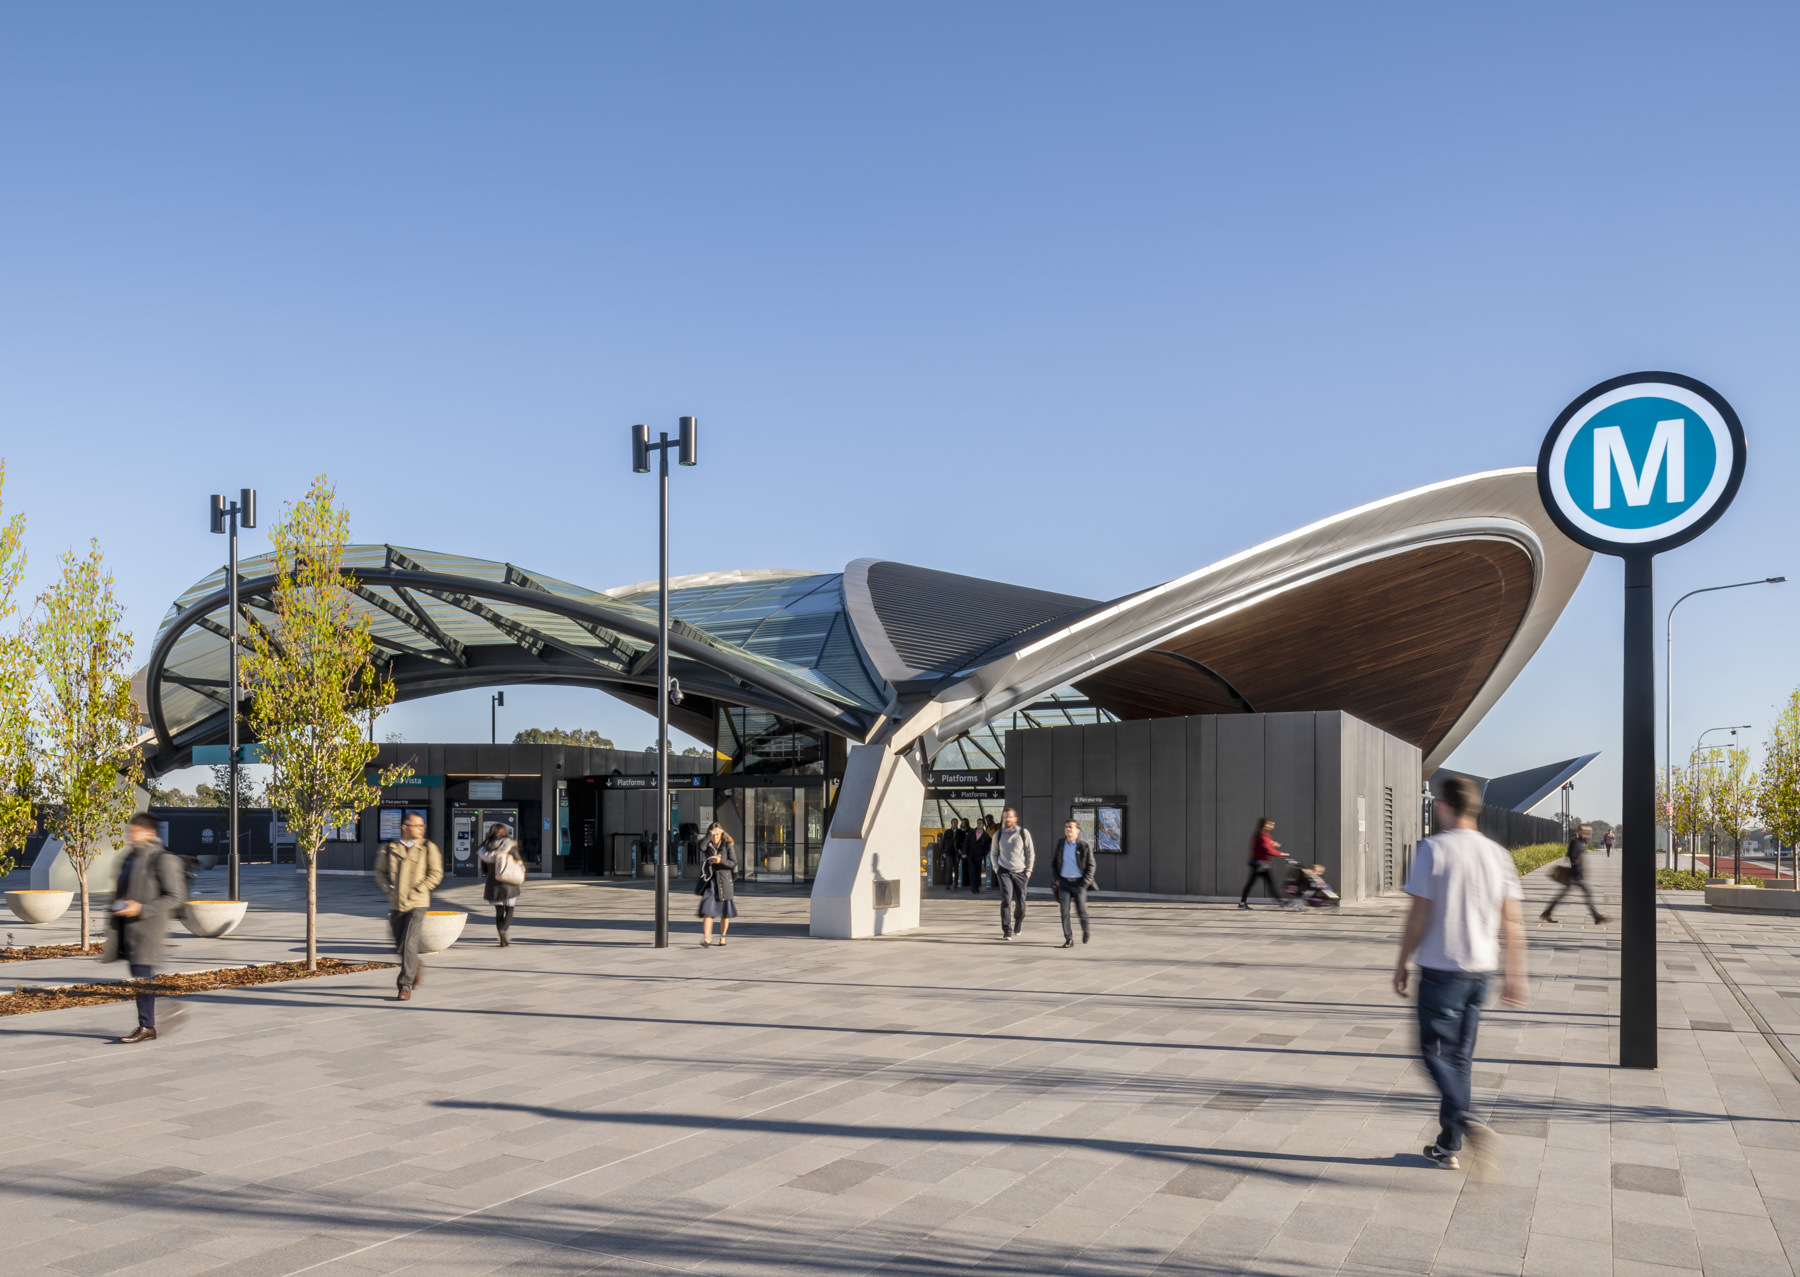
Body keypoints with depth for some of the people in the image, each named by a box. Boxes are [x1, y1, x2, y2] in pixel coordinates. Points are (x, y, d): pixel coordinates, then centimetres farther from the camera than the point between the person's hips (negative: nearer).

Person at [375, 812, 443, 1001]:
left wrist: (416, 891, -9)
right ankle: (417, 965, 40)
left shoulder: (428, 847, -2)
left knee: (408, 943, -13)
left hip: (417, 904, -3)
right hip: (395, 904, 4)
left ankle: (406, 987, -6)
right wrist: (389, 889, -1)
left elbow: (436, 874, -2)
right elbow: (379, 872, 14)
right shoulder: (390, 849, 5)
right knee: (399, 946, 11)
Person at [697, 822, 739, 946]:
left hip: (724, 880, -1)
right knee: (707, 910, -12)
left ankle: (722, 937, 23)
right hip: (710, 880, 1)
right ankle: (706, 938, -16)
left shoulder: (728, 845, -2)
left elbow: (734, 863, -7)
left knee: (725, 912, 8)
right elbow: (701, 848, -21)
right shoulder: (708, 845, 3)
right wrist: (710, 835, -19)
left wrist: (721, 861, -21)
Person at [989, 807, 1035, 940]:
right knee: (1006, 900, -15)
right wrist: (996, 869, 2)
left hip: (1020, 872, 0)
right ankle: (1007, 931, -13)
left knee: (1020, 901, 7)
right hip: (1004, 872, 0)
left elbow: (1030, 853, 3)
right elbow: (993, 853, 15)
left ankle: (1019, 921, 37)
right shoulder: (998, 835, 4)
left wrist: (1028, 871, -1)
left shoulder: (1023, 833, -1)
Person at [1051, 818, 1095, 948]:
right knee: (1064, 912, -3)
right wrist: (1055, 878, 3)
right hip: (1063, 882, 3)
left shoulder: (1084, 845, -5)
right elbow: (1054, 863, 15)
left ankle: (1085, 931, 27)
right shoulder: (1060, 844, 6)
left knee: (1081, 910, -3)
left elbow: (1091, 865, -2)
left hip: (1079, 882, -3)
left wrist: (1085, 882, -9)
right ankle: (1069, 939, 4)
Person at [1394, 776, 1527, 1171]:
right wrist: (1515, 976, 10)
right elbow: (1512, 923, 4)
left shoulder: (1432, 849, -11)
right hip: (1481, 969, 5)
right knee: (1460, 1056, 13)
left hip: (1441, 967, -5)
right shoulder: (1497, 854, 4)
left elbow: (1419, 916, -11)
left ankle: (1466, 1122, -18)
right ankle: (1448, 1146, 18)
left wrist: (1402, 964, -1)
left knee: (1434, 1050, 4)